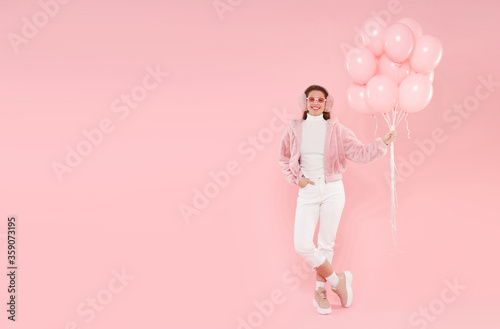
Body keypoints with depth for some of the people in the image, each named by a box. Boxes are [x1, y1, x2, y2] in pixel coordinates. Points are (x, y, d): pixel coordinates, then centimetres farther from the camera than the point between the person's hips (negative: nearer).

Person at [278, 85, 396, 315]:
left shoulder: (336, 130, -2)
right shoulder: (294, 130, 1)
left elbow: (360, 153, -4)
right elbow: (284, 159, 13)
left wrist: (383, 142, -18)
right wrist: (296, 179, 0)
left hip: (333, 191, -1)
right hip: (307, 192, 1)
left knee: (326, 245, 7)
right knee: (302, 244, -11)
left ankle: (320, 292, 25)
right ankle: (337, 281, 11)